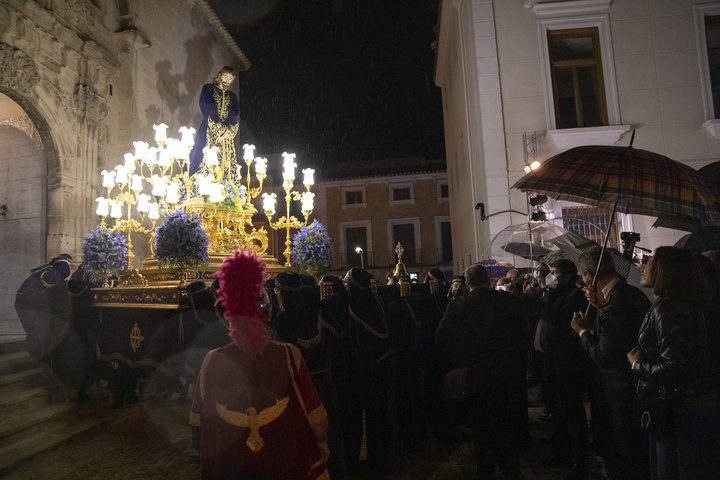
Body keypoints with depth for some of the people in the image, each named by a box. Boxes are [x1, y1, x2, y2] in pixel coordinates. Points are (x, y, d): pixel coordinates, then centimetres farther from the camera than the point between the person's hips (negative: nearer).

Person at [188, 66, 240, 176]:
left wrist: (229, 130, -10)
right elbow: (207, 110, -2)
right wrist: (220, 129, -10)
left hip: (227, 136, 3)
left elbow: (236, 117, 9)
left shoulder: (232, 97, 22)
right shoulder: (208, 89, 11)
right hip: (209, 133, -3)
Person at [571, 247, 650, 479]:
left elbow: (603, 356, -25)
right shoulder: (633, 293, 2)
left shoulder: (615, 303, -28)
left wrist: (583, 331, -11)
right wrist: (601, 308, -2)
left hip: (621, 391, -9)